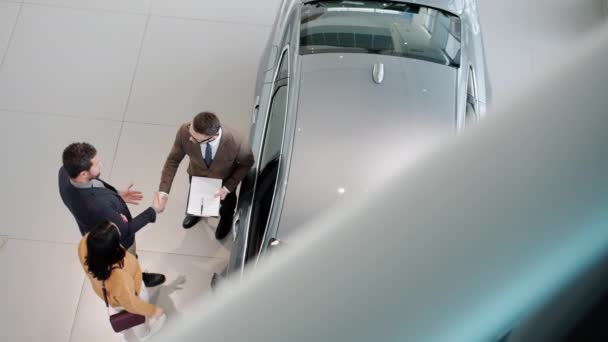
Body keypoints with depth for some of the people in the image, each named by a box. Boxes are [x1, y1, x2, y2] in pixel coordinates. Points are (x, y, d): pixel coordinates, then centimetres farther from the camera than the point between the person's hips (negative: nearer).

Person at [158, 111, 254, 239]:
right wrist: (163, 190, -28)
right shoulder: (184, 132, -39)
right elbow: (173, 160, -21)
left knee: (227, 204, 32)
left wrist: (227, 188, -23)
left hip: (224, 180, -1)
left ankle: (226, 218, 70)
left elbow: (247, 163, -20)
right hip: (197, 176, 1)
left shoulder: (236, 143, -44)